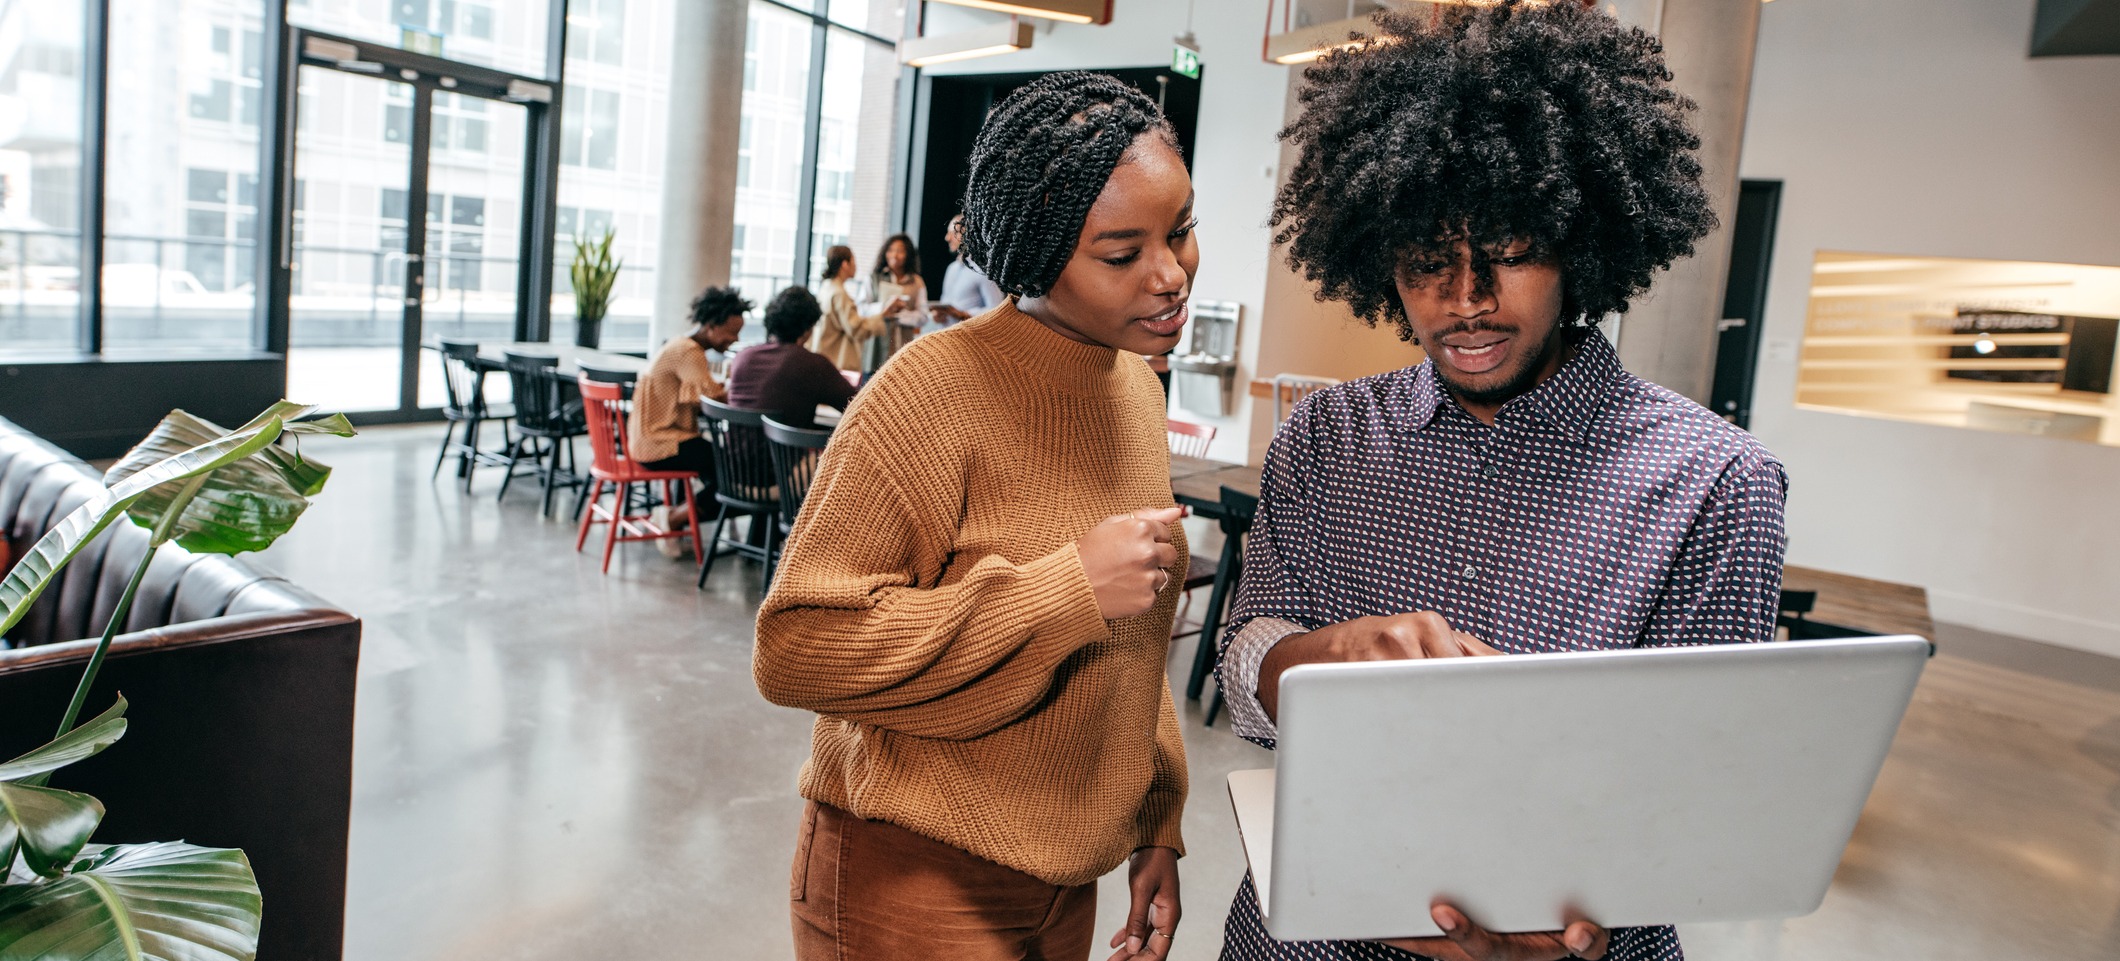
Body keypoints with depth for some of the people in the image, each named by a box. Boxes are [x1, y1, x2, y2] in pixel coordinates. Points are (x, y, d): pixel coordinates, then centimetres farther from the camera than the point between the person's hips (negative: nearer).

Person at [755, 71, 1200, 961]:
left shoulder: (1136, 385, 3)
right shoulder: (938, 388, -21)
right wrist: (1064, 593, -28)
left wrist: (1156, 823, 11)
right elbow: (793, 648, -23)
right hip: (917, 880, -7)